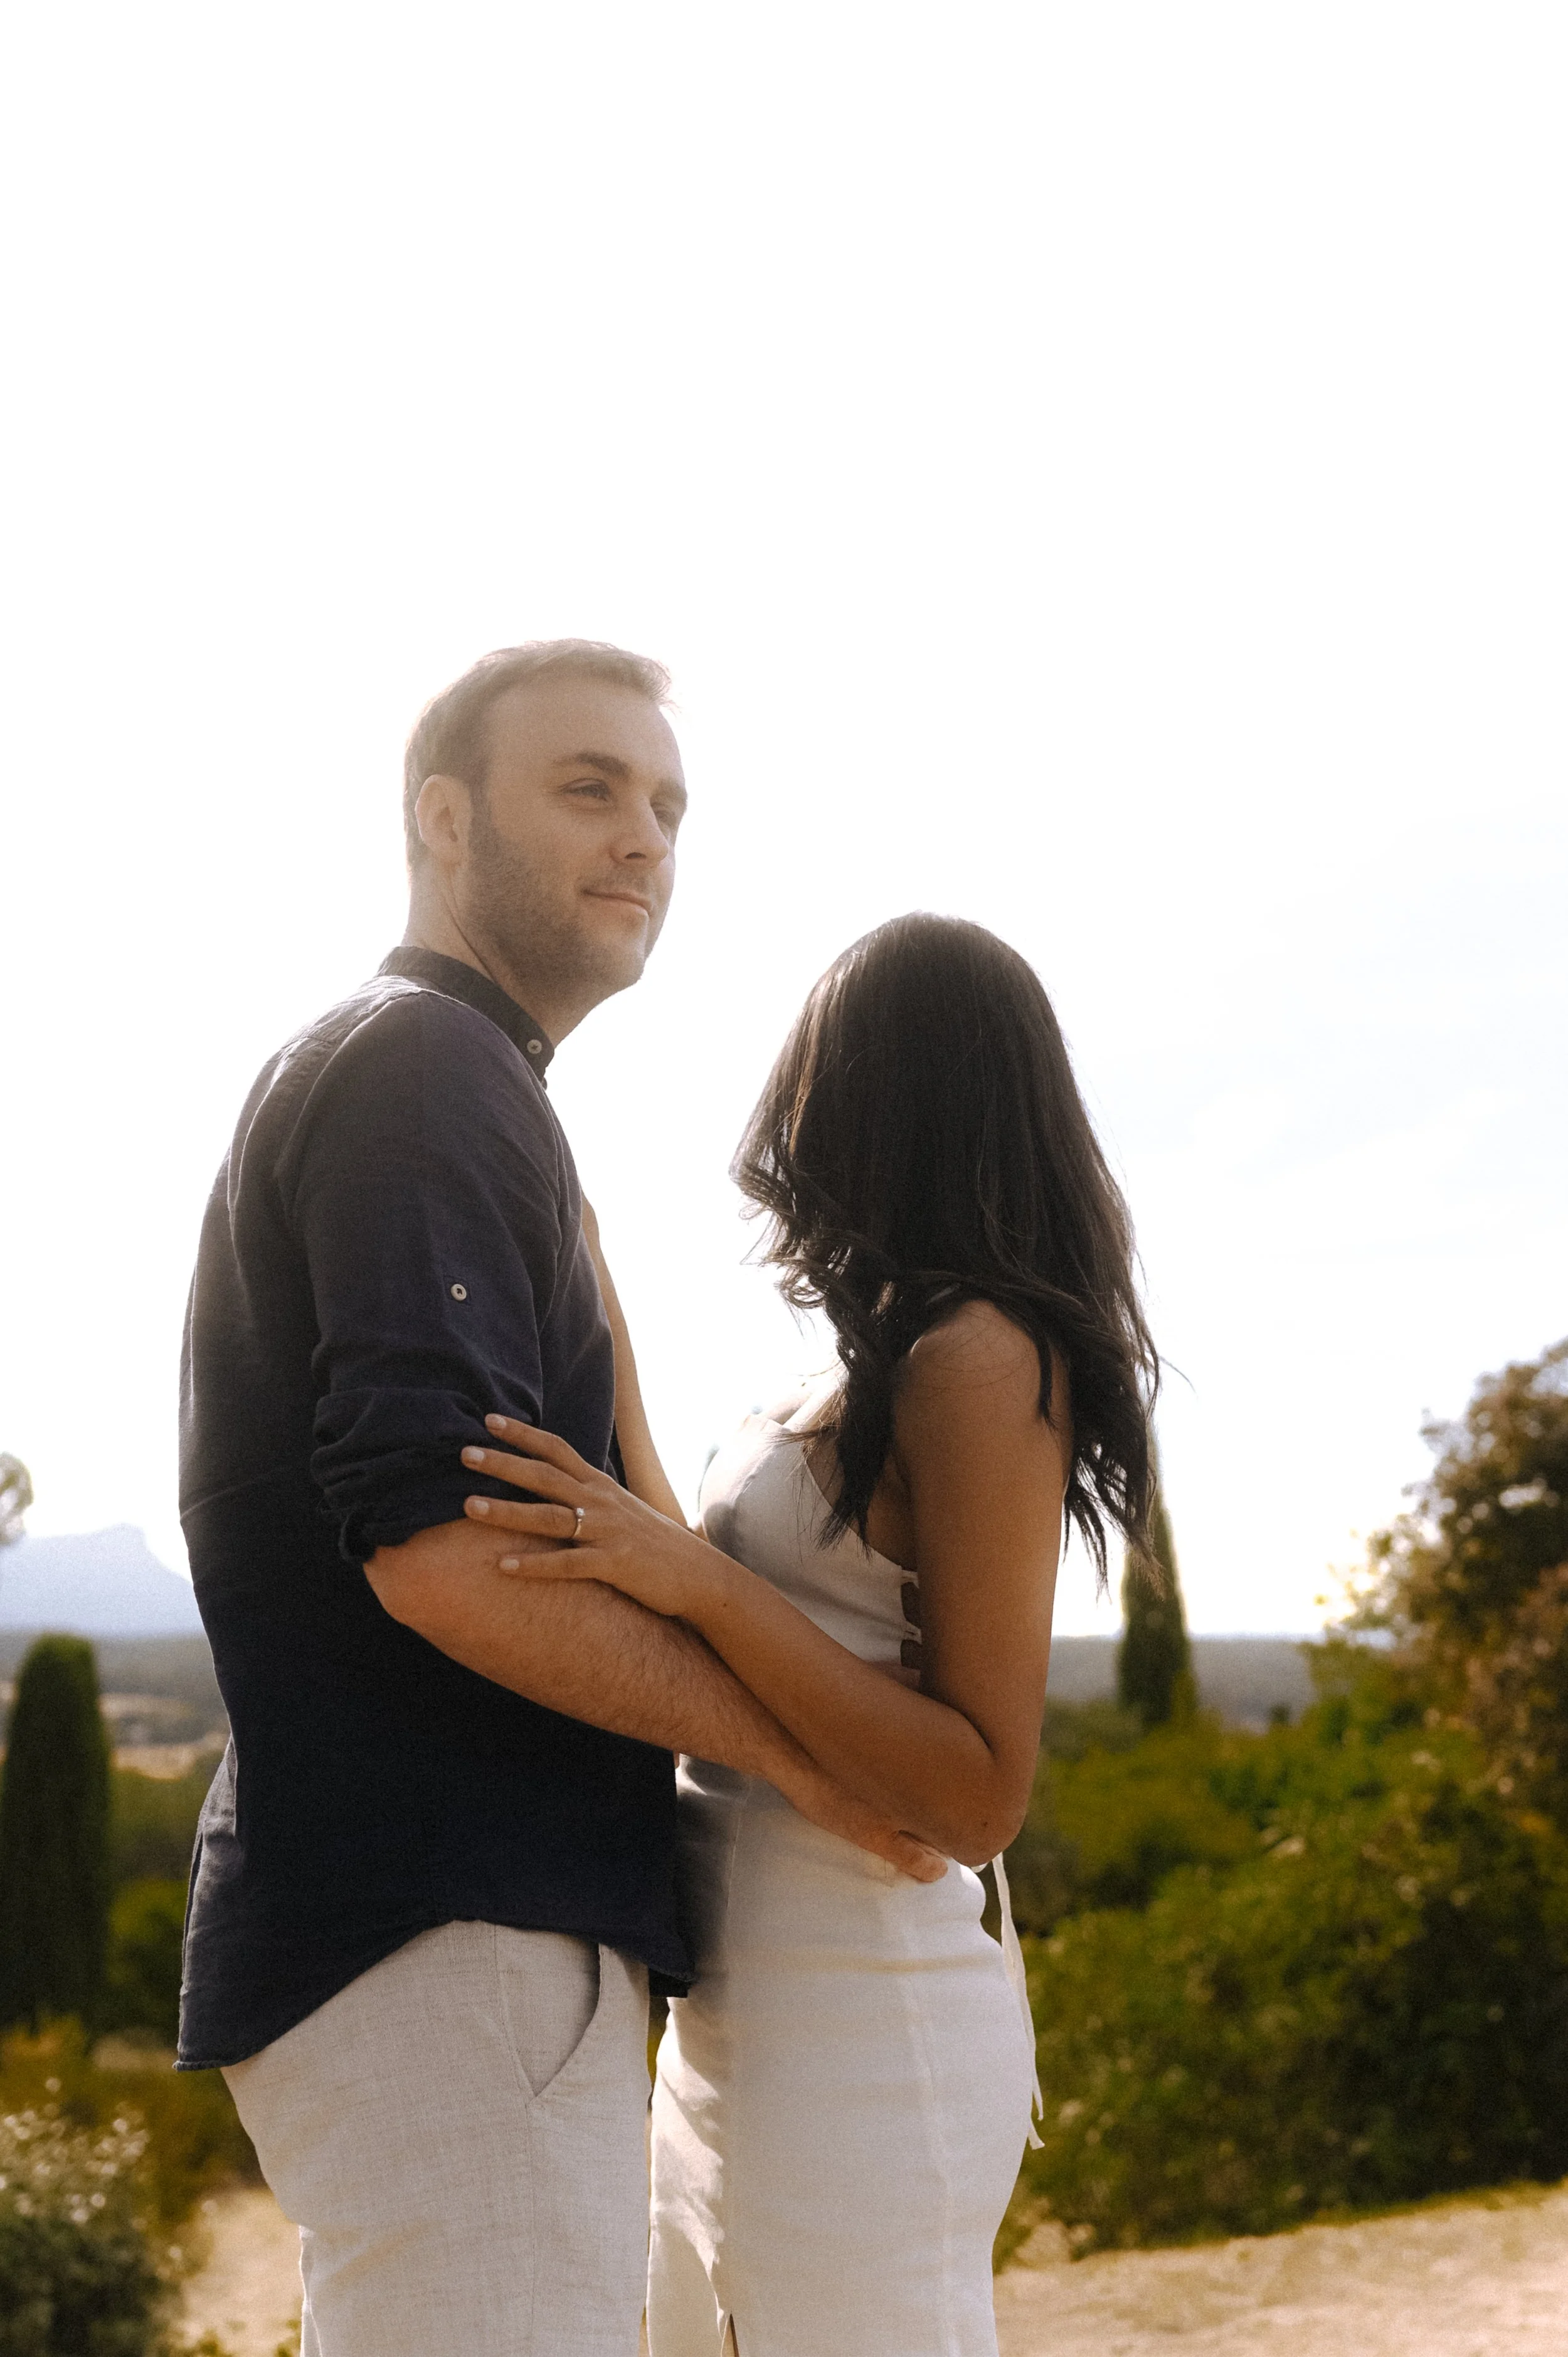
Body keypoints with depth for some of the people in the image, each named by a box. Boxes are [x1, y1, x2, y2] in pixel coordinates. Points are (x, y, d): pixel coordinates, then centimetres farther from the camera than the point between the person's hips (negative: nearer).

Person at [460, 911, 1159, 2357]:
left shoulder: (980, 1358, -15)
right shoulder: (885, 1370, 13)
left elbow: (981, 1799, -18)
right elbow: (704, 1597, 24)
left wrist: (700, 1585, -25)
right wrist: (598, 1336, 27)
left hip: (861, 2037, -9)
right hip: (738, 2022, 9)